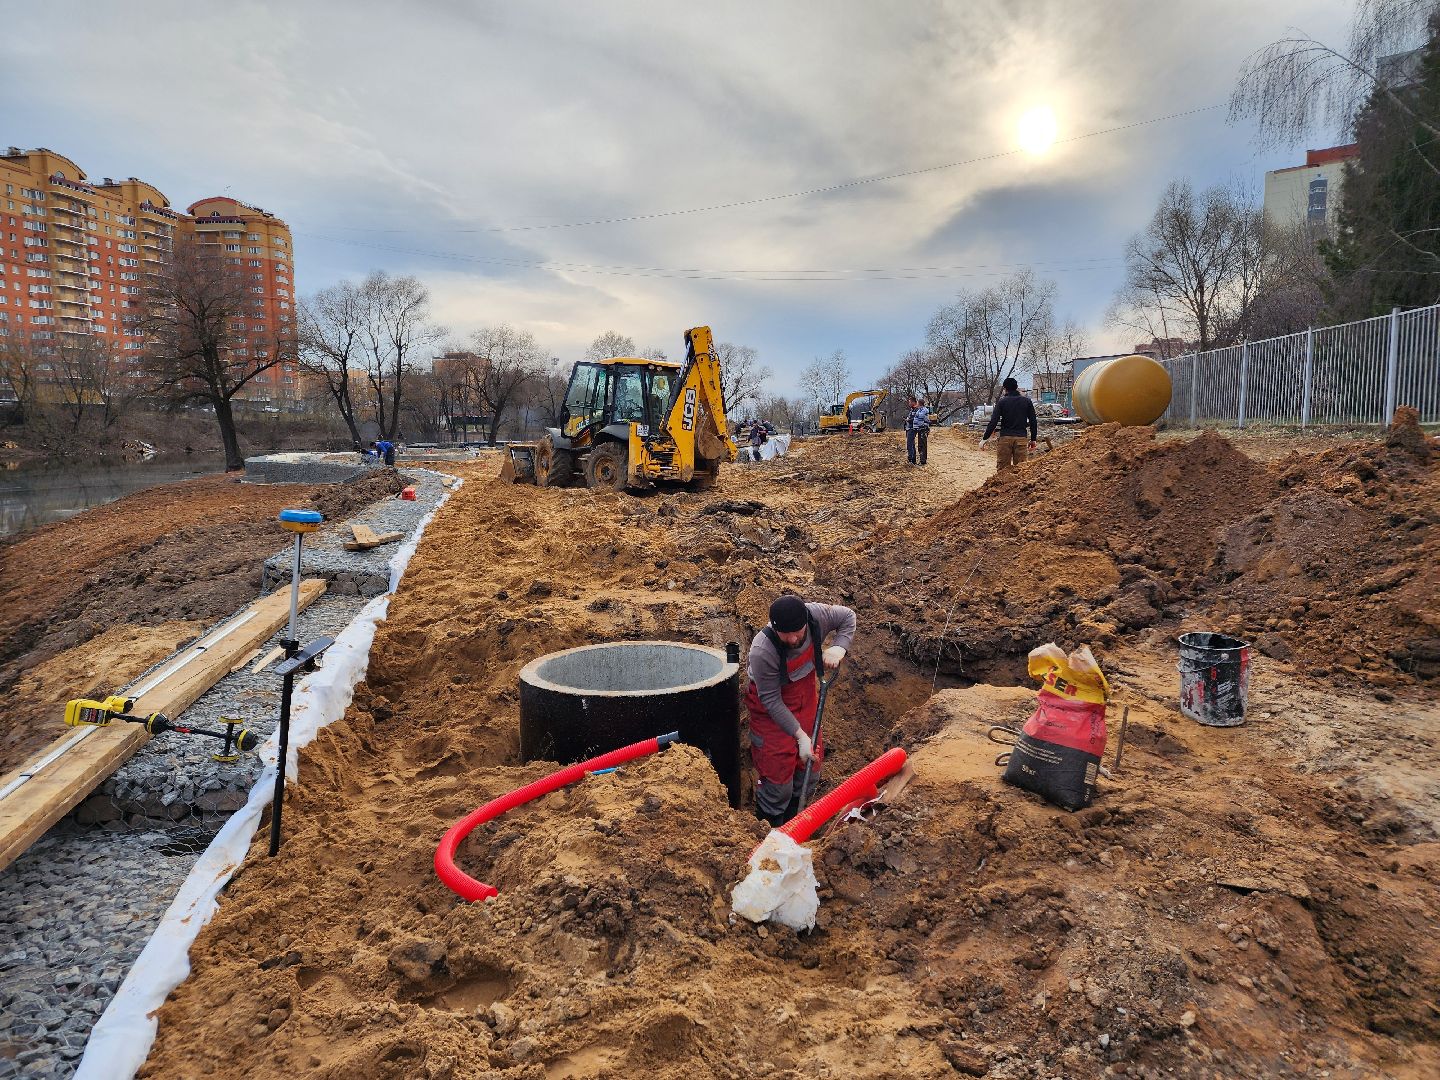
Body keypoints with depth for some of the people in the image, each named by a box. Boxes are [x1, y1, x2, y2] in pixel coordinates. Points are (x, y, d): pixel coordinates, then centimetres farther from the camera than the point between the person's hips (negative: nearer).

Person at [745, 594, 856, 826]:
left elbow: (848, 617, -3)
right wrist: (800, 736, -25)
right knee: (777, 779, -2)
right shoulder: (762, 652, -37)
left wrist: (839, 647, -20)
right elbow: (770, 700, -25)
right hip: (770, 707, -5)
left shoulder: (817, 615, -26)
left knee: (809, 771, 16)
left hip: (805, 698, 6)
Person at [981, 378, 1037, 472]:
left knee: (1002, 468, 1)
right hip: (1021, 438, 2)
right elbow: (1033, 422, 7)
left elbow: (993, 422, -7)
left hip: (1005, 437, -2)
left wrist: (985, 438, -3)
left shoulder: (1002, 402, -1)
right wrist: (1033, 439, 14)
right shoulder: (1027, 401, 7)